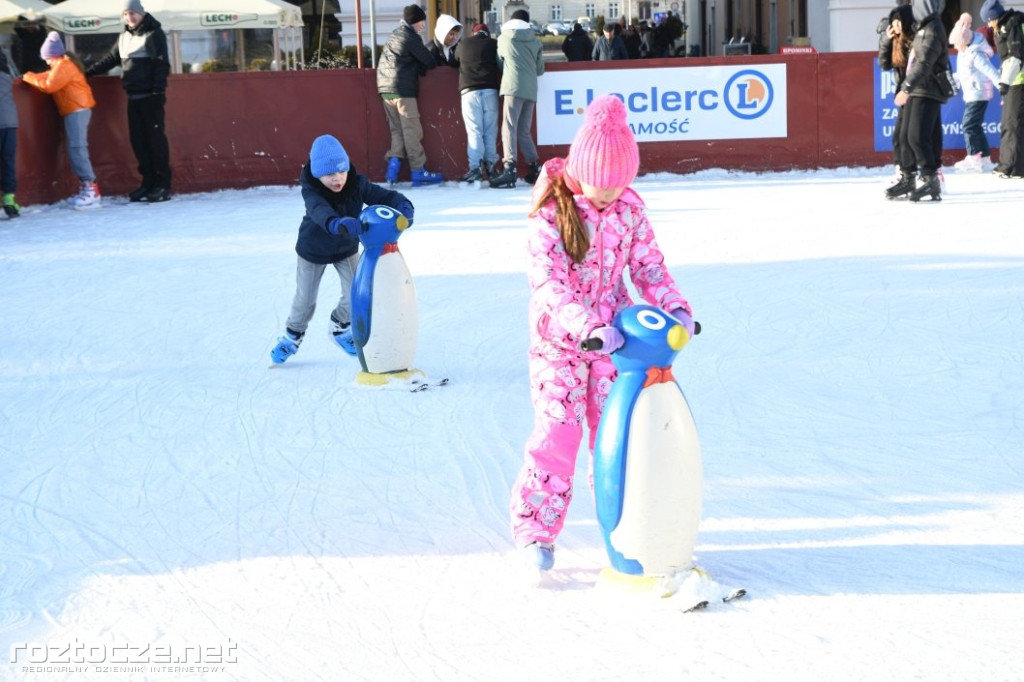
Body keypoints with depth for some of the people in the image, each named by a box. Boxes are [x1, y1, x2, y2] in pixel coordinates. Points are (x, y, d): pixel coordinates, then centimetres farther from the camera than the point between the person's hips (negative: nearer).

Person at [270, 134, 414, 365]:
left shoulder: (357, 184, -26)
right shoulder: (311, 191, -35)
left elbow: (384, 196, -32)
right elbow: (319, 211, -56)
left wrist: (403, 207, -55)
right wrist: (337, 223, -77)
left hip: (347, 249, 2)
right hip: (313, 251, -2)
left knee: (355, 295, 0)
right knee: (305, 299, 9)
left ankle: (340, 328, 32)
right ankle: (293, 335, 39)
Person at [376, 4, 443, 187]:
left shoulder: (394, 35, 19)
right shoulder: (410, 37, -7)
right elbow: (429, 62, -6)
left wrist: (420, 67, 10)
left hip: (385, 88, 8)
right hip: (402, 89, -8)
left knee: (397, 130, 11)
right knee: (412, 131, -5)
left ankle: (393, 164, -3)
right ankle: (418, 171, -4)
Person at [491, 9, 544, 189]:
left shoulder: (504, 38, 9)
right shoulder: (535, 41, 16)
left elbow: (500, 63, 20)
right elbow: (540, 70, 19)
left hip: (513, 86, -5)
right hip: (531, 89, 5)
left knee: (509, 127, -12)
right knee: (524, 131, 14)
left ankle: (510, 168, -26)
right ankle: (535, 167, 13)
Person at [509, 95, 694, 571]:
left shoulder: (629, 208, -3)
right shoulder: (550, 214, -18)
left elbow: (649, 266, 3)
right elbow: (548, 284, -25)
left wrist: (674, 306, -15)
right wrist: (587, 328, -37)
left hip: (613, 335, 4)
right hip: (559, 339, -4)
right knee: (557, 430, -6)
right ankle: (534, 530, 6)